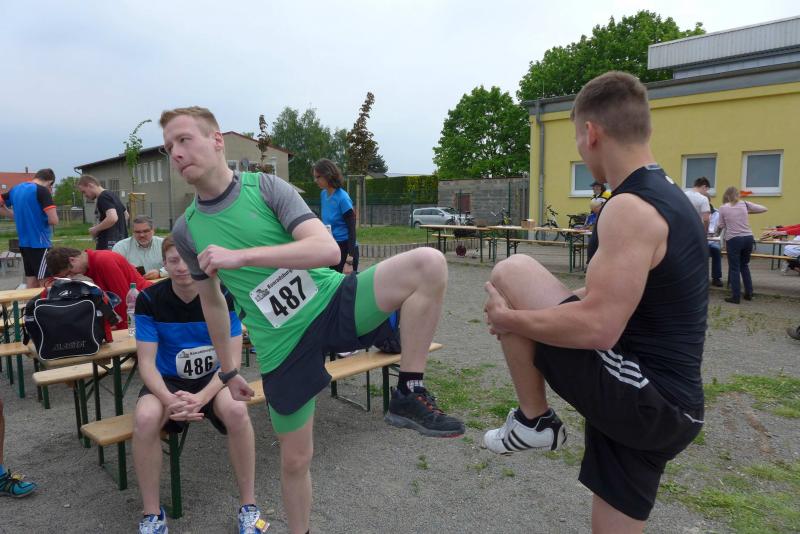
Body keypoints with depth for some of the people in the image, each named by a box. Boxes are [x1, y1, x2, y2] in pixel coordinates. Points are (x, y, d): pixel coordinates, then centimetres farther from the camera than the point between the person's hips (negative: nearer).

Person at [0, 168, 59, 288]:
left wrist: (19, 217, 18)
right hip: (40, 243, -7)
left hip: (24, 243, 8)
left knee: (32, 284, 12)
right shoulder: (42, 190, -13)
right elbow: (54, 220, -20)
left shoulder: (15, 189, 10)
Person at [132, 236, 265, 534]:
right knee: (145, 418, -32)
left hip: (213, 378, -1)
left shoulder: (224, 295, -14)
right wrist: (169, 399, -31)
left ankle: (248, 506, -13)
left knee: (236, 410, -33)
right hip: (168, 381, 1)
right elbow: (147, 362, -12)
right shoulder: (149, 300, -12)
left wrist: (202, 398, -31)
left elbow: (232, 360, -15)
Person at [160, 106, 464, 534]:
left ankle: (409, 395, -15)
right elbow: (212, 302, 15)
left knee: (428, 264, -25)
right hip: (282, 346, 2)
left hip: (333, 302, -1)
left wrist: (240, 256, -26)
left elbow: (328, 249, -20)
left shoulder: (267, 187, -7)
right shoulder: (186, 231, 3)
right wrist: (227, 371, 19)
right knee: (295, 459, 10)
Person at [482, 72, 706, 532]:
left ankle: (534, 420, 6)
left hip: (636, 397, -9)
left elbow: (599, 327, -27)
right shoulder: (668, 197, 13)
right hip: (668, 405, 9)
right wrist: (528, 316, 21)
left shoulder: (630, 207, -19)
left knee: (510, 272, -7)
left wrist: (509, 319, -11)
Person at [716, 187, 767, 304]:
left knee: (734, 268, 4)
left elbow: (721, 225, 3)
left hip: (733, 240, -4)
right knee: (744, 265, 20)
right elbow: (763, 209, 11)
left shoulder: (723, 208, -4)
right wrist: (749, 211, 17)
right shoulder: (745, 204, 3)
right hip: (748, 238, 4)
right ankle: (748, 293, 25)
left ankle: (736, 297, 5)